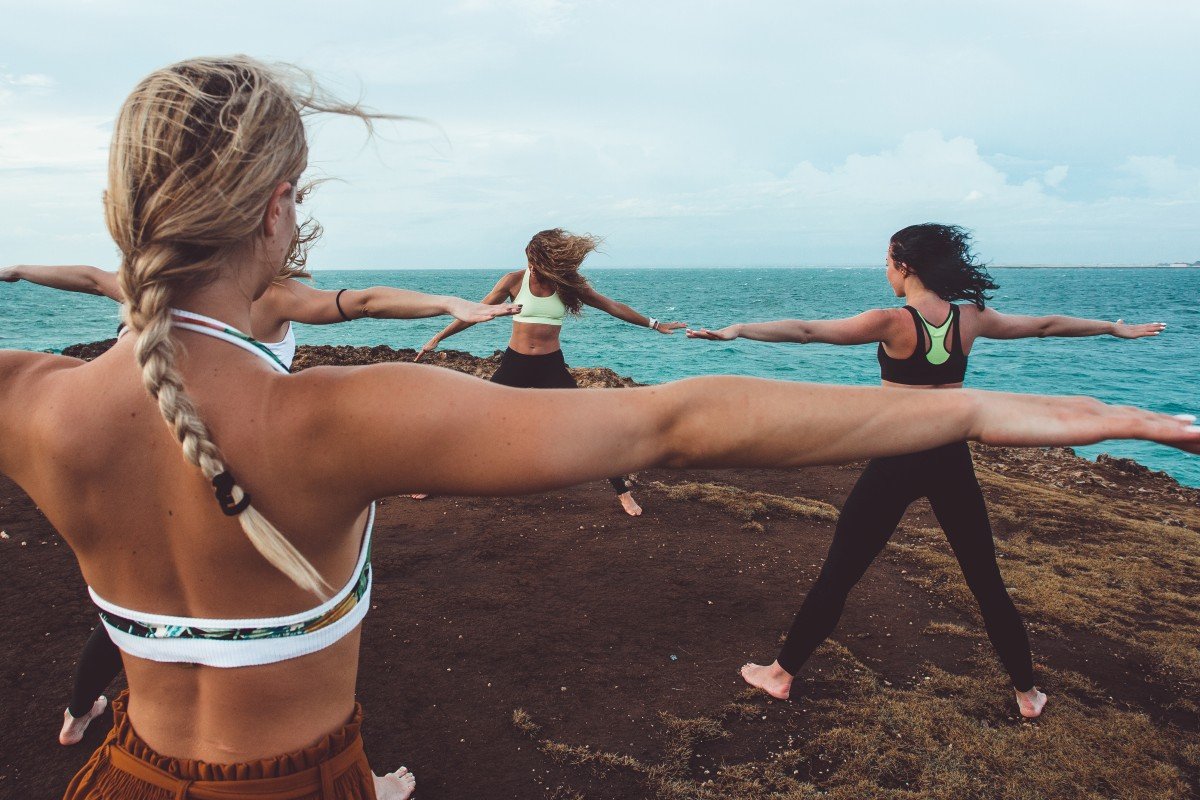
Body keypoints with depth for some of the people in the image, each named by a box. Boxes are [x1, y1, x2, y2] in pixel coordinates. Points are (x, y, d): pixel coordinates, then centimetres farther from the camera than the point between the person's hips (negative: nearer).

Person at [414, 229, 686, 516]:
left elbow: (613, 307, 5)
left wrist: (655, 324, 9)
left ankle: (623, 492, 2)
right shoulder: (515, 281, -6)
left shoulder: (568, 285, -4)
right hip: (514, 363, 0)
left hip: (551, 366, 0)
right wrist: (437, 339, 2)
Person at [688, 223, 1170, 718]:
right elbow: (1046, 325, 15)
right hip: (951, 460, 4)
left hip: (897, 462, -4)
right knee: (986, 581, 17)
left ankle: (782, 673, 16)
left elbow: (805, 331, -18)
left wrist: (736, 330, -16)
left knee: (837, 575, 5)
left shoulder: (893, 323, -14)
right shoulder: (971, 318, 0)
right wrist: (1116, 328, 31)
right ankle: (1026, 692, 29)